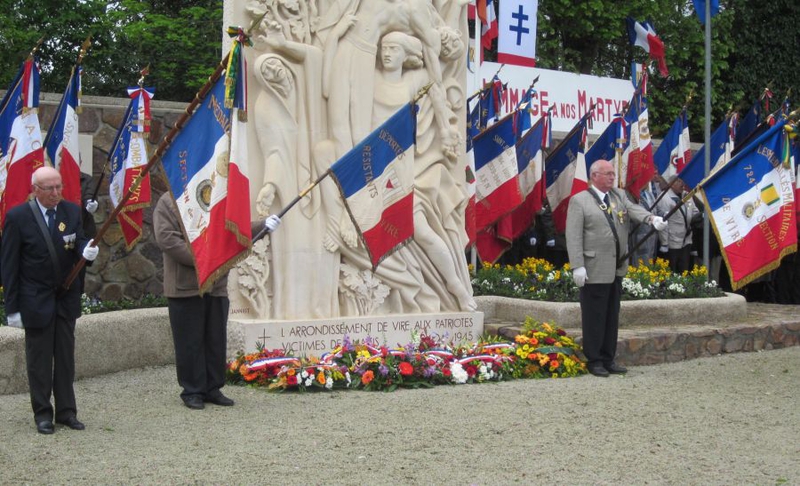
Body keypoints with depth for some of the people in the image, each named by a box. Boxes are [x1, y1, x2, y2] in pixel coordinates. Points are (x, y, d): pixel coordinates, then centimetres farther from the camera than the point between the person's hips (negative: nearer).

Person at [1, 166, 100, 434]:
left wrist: (87, 249, -32)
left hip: (67, 297, 4)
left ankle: (66, 411, 21)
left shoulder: (71, 211, 0)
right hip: (36, 301, -4)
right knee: (39, 359, 6)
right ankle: (42, 413, 19)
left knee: (66, 357, 11)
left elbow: (79, 241, -6)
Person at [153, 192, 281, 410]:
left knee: (217, 342, 10)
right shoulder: (168, 202, -4)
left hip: (217, 287, 6)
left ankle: (213, 389, 20)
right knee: (190, 342, 1)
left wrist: (262, 226, 3)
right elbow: (166, 238, -15)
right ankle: (192, 392, 12)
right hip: (186, 288, -6)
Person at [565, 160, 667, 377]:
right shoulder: (579, 201, -5)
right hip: (594, 269, -6)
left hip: (617, 268, 6)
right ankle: (594, 361, 10)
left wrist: (652, 218, -26)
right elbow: (574, 237, -10)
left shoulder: (619, 196, 13)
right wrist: (578, 266, -17)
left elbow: (634, 209, -4)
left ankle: (608, 359, 22)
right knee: (594, 317, 0)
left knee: (612, 316, 12)